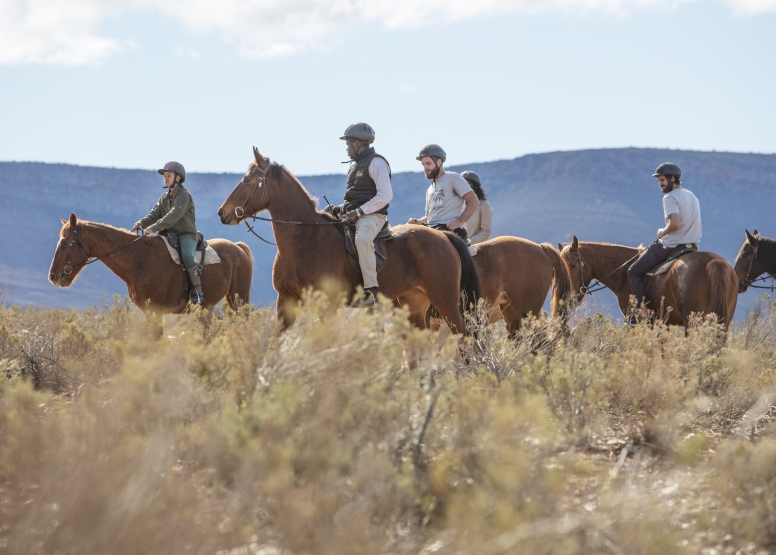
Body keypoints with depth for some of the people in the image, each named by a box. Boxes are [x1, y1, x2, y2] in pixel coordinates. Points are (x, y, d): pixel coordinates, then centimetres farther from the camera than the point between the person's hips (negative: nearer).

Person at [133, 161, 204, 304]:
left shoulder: (184, 195, -9)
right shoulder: (165, 198, 17)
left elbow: (174, 215, -23)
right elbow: (154, 214, 7)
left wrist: (154, 228, -33)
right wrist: (141, 224, -16)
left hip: (187, 235, -8)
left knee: (187, 255, -36)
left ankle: (197, 291, -31)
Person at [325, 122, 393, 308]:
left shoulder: (376, 162, -7)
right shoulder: (355, 165, 23)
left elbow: (385, 195, -17)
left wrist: (359, 211, -21)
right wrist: (338, 209, 11)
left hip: (372, 216, -10)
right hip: (352, 216, 10)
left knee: (362, 240, -38)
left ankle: (371, 290, -40)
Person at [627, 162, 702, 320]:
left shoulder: (670, 197, -14)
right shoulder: (692, 196, 15)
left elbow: (675, 223, -29)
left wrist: (663, 232, -9)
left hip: (670, 247, -9)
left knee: (634, 272, 2)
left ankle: (644, 309, -10)